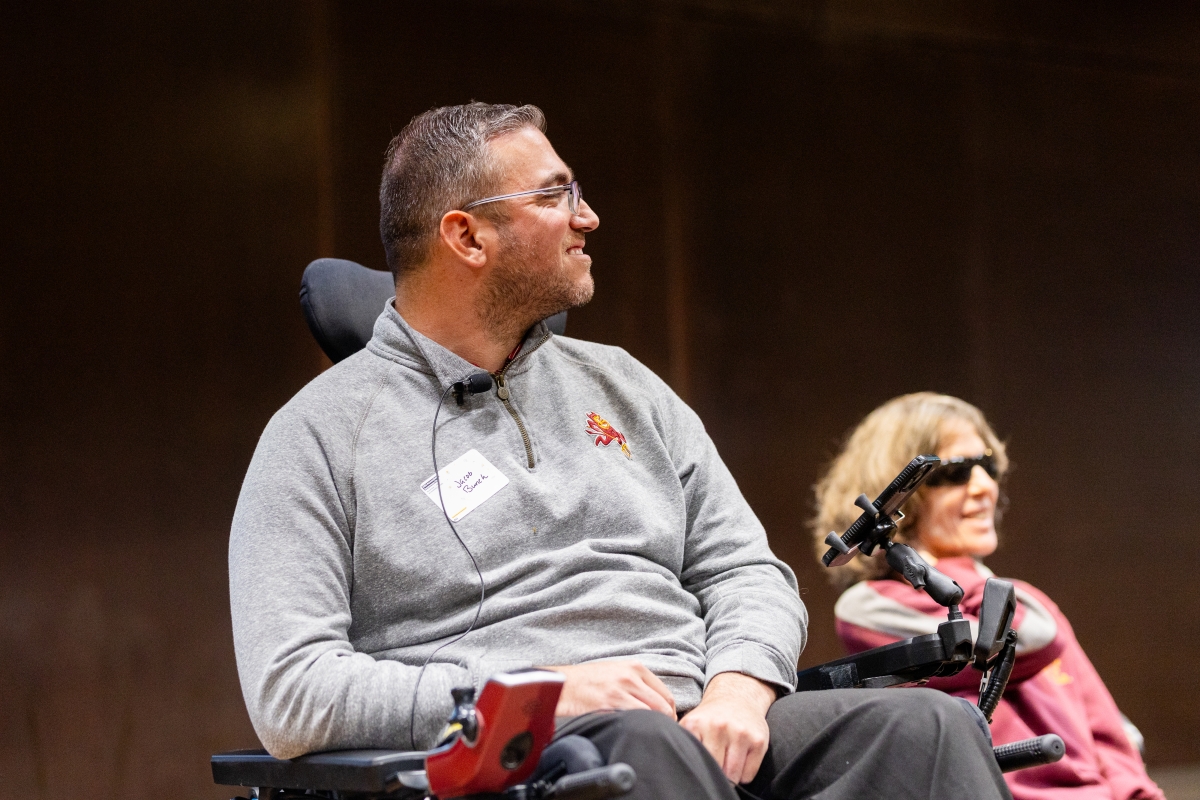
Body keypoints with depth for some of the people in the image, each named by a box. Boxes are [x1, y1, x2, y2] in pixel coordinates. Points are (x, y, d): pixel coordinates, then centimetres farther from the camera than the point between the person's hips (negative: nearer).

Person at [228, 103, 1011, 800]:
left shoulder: (621, 386, 24)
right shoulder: (322, 434, 5)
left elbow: (746, 570, 20)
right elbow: (287, 695, -4)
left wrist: (738, 692, -5)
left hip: (704, 728, 5)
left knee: (927, 725, -23)